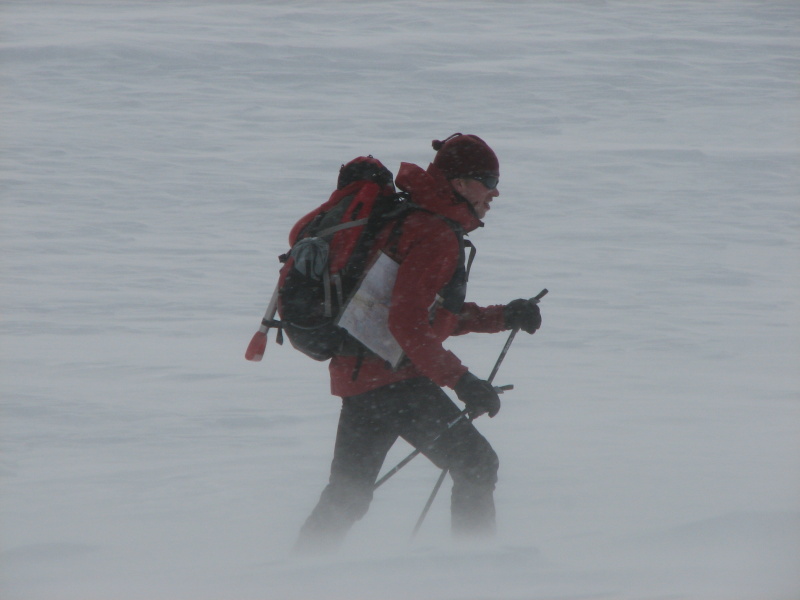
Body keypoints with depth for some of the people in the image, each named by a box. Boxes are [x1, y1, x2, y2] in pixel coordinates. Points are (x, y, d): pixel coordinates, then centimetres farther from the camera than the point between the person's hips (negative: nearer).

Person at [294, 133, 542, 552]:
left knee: (346, 497, 16)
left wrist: (503, 317, 15)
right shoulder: (436, 237, -15)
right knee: (475, 466, -7)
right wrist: (461, 380, -24)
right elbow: (407, 324, -23)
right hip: (394, 378, -10)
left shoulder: (419, 221, 17)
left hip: (356, 374, 10)